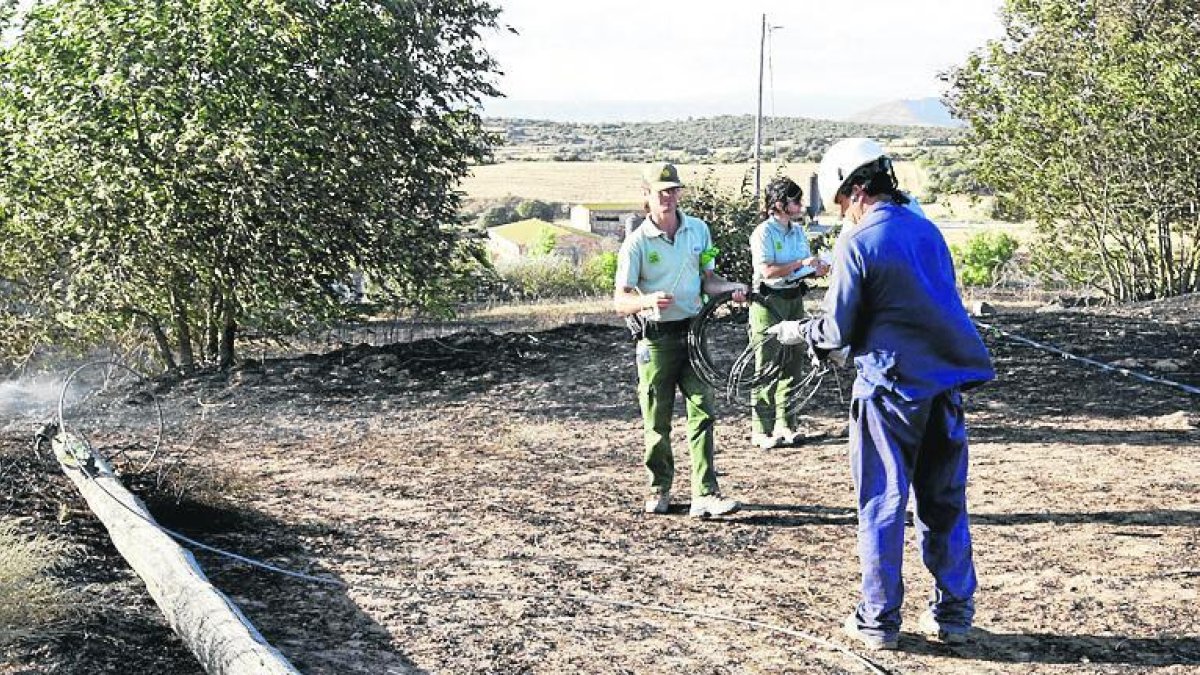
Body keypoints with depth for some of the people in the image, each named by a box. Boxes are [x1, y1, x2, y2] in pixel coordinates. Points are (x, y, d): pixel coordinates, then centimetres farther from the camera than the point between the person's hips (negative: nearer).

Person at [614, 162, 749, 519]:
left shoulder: (699, 230, 7)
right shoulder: (637, 242, -6)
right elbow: (620, 301, -10)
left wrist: (732, 288, -6)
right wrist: (647, 301, -31)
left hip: (694, 332, 3)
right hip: (656, 338, -3)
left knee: (702, 412, -4)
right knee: (657, 421, 5)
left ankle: (705, 494, -5)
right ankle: (659, 489, 23)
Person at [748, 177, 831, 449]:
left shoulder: (798, 231, 12)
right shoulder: (763, 232, -12)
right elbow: (768, 271, -21)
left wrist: (818, 269, -2)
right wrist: (801, 264, -20)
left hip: (794, 300, 8)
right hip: (768, 303, -8)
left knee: (793, 365, 10)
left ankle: (785, 424, 20)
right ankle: (761, 430, 1)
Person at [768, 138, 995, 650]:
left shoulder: (857, 244, -11)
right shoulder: (928, 230, 9)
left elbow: (838, 331, -8)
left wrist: (797, 332, 13)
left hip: (891, 387, -6)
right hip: (946, 385, 6)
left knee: (882, 506, 4)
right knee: (945, 503, 13)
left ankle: (878, 621, 11)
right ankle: (953, 614, 19)